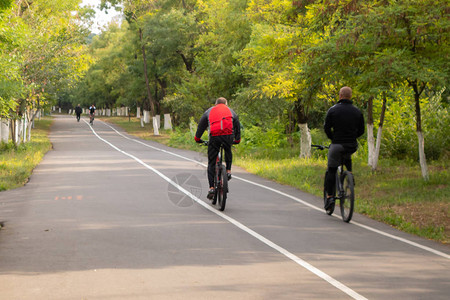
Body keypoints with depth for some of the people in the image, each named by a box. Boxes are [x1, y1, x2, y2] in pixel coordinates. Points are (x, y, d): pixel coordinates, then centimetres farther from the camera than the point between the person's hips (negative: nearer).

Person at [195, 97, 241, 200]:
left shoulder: (209, 111, 27)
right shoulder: (231, 111, 28)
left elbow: (201, 126, 28)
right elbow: (237, 127, 35)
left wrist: (198, 138, 40)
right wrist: (237, 140, 48)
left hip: (214, 136, -1)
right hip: (228, 135, 1)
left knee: (211, 163, 7)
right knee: (228, 151, 36)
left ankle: (211, 188, 0)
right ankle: (228, 171, 22)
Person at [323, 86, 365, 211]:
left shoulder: (333, 110, -4)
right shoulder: (357, 112, 5)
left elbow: (327, 127, -6)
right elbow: (361, 130, 8)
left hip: (337, 144, -3)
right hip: (352, 146, 3)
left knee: (331, 171, 6)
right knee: (347, 158, 38)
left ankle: (329, 197, 1)